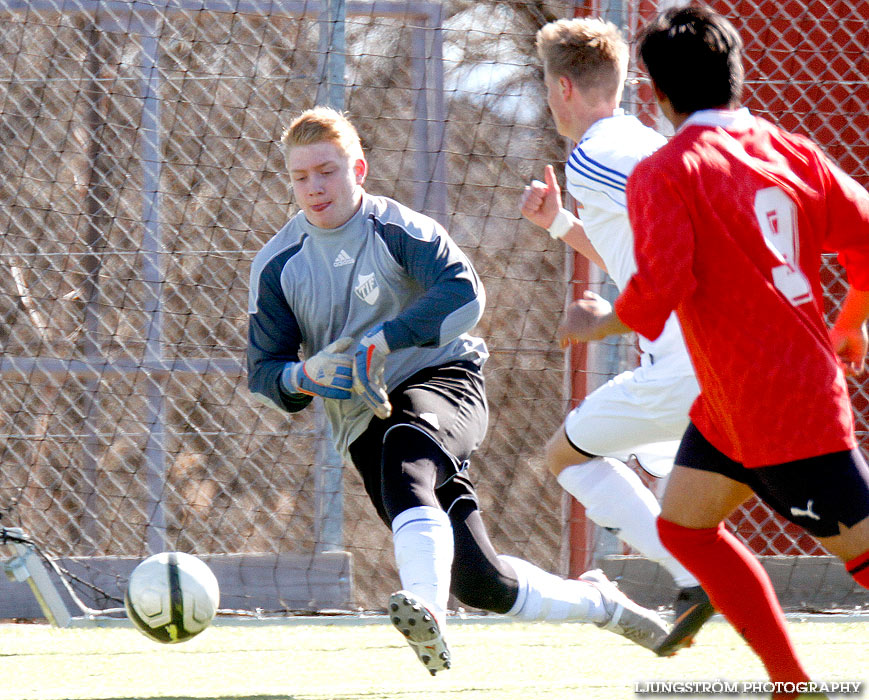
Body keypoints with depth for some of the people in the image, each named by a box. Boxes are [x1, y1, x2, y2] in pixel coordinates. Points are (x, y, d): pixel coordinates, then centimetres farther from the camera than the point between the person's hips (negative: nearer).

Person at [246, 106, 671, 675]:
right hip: (364, 421, 4)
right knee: (480, 581, -6)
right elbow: (263, 369, 5)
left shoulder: (398, 229, -5)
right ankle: (598, 603, 20)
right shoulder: (276, 265, 5)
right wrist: (304, 376, -19)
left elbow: (465, 292, -21)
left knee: (403, 453, -41)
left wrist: (380, 342, -30)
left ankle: (427, 613, -60)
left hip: (442, 380, -4)